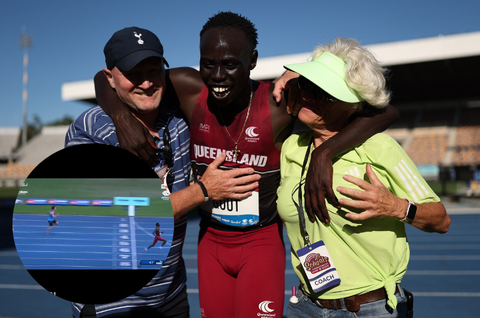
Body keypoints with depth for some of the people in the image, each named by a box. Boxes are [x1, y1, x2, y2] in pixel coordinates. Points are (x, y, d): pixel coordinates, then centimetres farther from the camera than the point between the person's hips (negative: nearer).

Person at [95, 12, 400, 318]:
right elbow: (106, 78, -4)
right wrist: (122, 117, -25)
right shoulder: (189, 89, -15)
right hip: (210, 239, 3)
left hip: (261, 241, -3)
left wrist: (324, 154, -40)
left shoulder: (280, 101, -23)